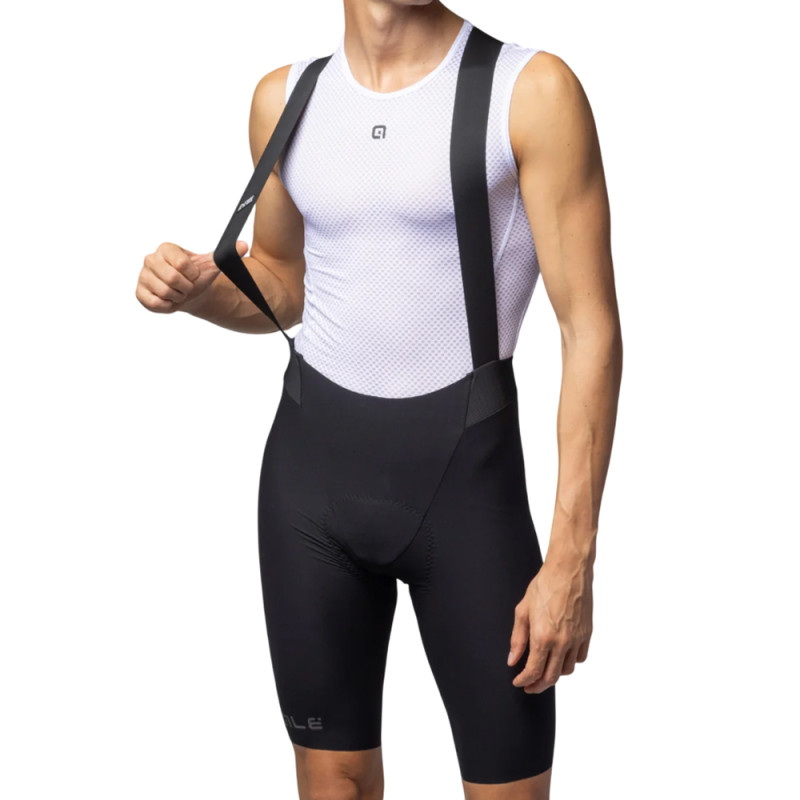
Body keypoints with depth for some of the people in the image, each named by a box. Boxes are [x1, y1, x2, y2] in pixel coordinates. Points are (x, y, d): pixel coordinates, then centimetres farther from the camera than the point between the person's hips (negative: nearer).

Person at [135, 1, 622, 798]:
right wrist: (200, 287, -4)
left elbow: (591, 328, -12)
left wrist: (572, 558, -16)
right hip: (312, 461, 4)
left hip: (465, 471, -3)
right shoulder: (285, 97, 5)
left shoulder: (531, 90, -10)